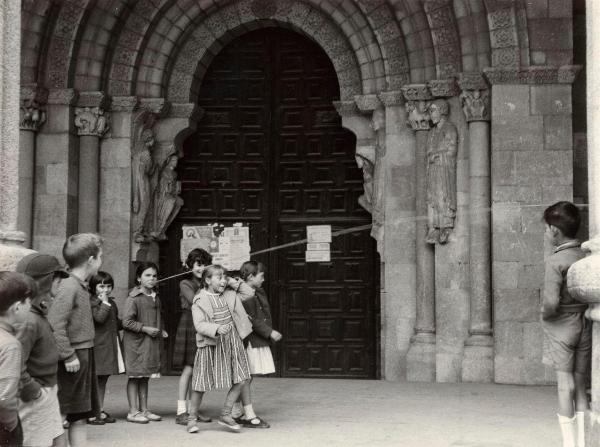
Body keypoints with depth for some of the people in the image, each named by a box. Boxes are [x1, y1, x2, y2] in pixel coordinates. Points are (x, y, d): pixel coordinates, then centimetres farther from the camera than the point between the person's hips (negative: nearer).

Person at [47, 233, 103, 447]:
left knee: (80, 418, 12)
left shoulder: (81, 287, 13)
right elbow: (55, 325, -23)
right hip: (73, 360, -10)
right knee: (61, 417, -4)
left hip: (84, 357, 10)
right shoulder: (69, 287, -16)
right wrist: (68, 356, -21)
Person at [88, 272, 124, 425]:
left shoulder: (111, 303, 16)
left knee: (103, 379, 13)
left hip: (111, 344, 8)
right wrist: (104, 302, -17)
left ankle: (100, 410, 20)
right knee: (95, 379, -4)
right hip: (98, 345, -8)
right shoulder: (92, 302, -9)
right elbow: (99, 317, -24)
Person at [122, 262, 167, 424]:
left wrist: (161, 331, 10)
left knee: (145, 377, 13)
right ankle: (133, 411, 5)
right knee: (135, 377, -1)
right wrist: (146, 329, -18)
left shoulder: (156, 298, 11)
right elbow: (127, 321, -17)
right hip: (135, 342, -7)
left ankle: (144, 409, 19)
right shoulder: (133, 298, -13)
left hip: (152, 342, 7)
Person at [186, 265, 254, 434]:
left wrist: (234, 283, 5)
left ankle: (225, 415, 13)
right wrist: (217, 329, -32)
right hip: (211, 344, -5)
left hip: (232, 342, 5)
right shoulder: (200, 301, -9)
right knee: (201, 384, 3)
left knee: (241, 380, 0)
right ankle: (192, 418, 19)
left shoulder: (230, 294, 8)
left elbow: (249, 293, 17)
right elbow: (199, 324, -16)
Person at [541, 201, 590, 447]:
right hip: (585, 327, 5)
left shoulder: (555, 261, -16)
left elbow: (551, 302, -23)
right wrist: (584, 309, 12)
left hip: (561, 327, -5)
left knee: (565, 386, 0)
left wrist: (545, 314, -3)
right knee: (579, 386, 11)